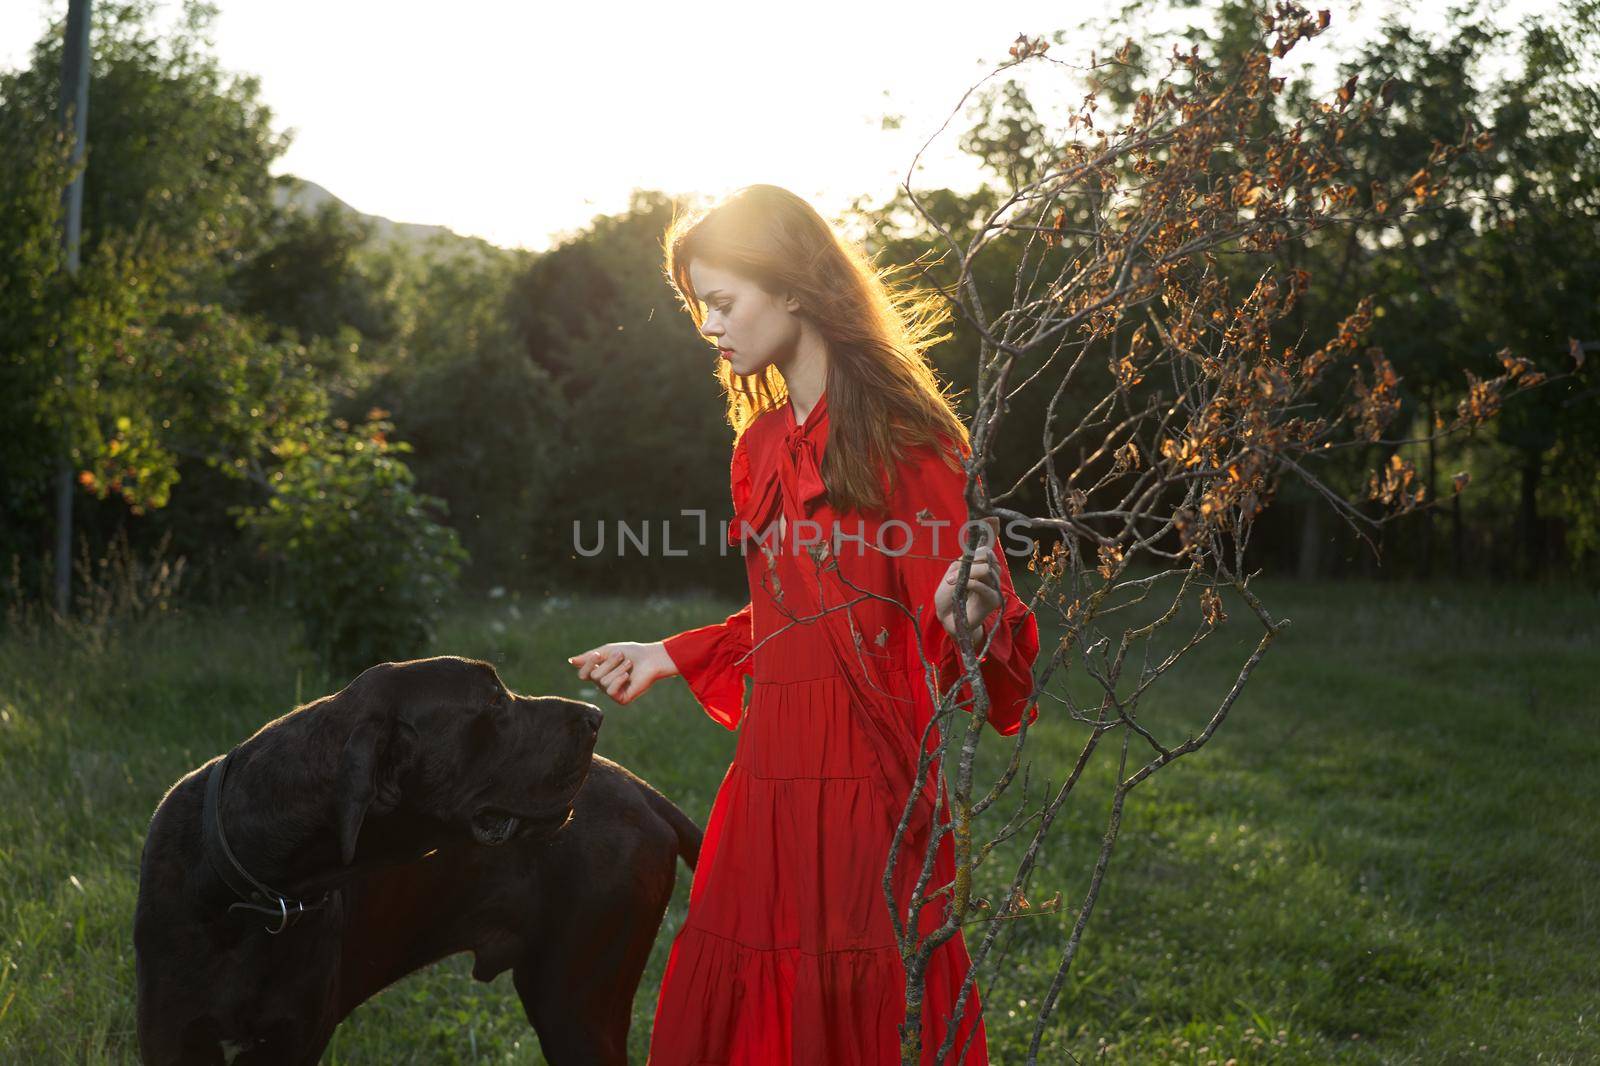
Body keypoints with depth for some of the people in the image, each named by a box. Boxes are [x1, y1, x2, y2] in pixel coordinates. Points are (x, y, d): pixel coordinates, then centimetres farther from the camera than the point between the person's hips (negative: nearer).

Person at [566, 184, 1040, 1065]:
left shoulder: (905, 441, -10)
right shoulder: (763, 445, 13)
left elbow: (950, 625, -12)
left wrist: (969, 619, -34)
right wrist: (672, 655, 29)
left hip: (867, 794, -7)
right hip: (766, 789, 7)